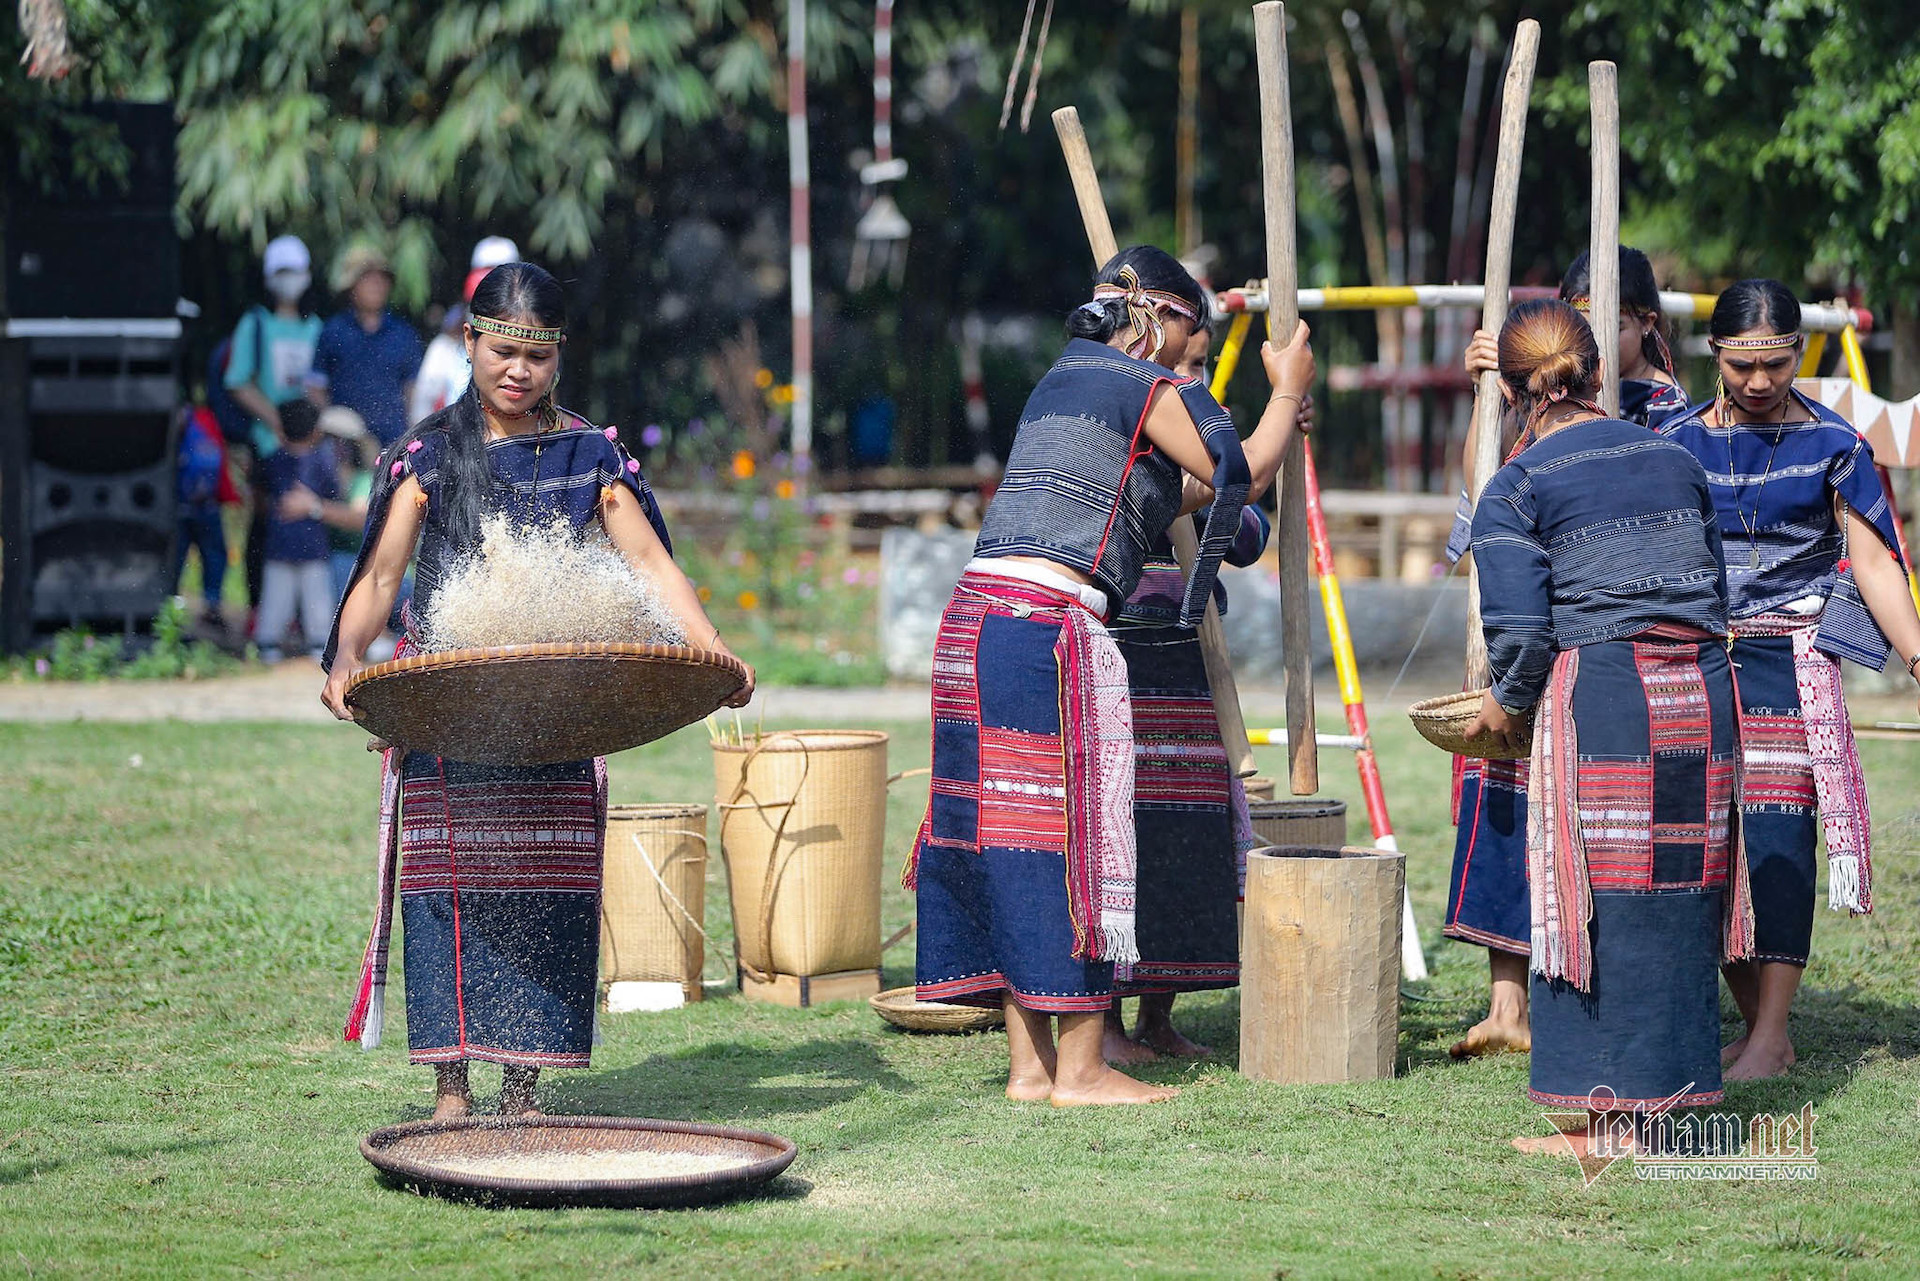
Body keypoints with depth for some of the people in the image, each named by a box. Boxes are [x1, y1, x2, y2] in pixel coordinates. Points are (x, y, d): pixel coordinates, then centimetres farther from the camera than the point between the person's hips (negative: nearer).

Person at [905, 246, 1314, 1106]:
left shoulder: (1062, 379, 25)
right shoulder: (1146, 384, -1)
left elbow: (1154, 503, 33)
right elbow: (1240, 476, 4)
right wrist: (1287, 393, 19)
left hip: (973, 615, 9)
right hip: (1049, 623, -9)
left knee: (1001, 834, 9)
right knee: (1071, 836, -3)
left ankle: (1029, 1062, 12)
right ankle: (1079, 1068, 0)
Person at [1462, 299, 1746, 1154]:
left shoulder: (1515, 489, -2)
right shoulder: (1674, 460, 14)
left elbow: (1520, 630, -9)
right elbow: (1715, 591, 17)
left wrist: (1507, 704, 9)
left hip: (1600, 696, -5)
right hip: (1703, 695, 5)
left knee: (1601, 907, 0)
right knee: (1678, 898, 11)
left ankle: (1608, 1119, 1)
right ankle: (1672, 1096, 16)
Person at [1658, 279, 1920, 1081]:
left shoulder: (1831, 444, 1)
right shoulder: (1676, 441, 7)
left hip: (1789, 660, -3)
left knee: (1777, 835, -11)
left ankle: (1770, 1037, -10)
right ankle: (1756, 1028, 11)